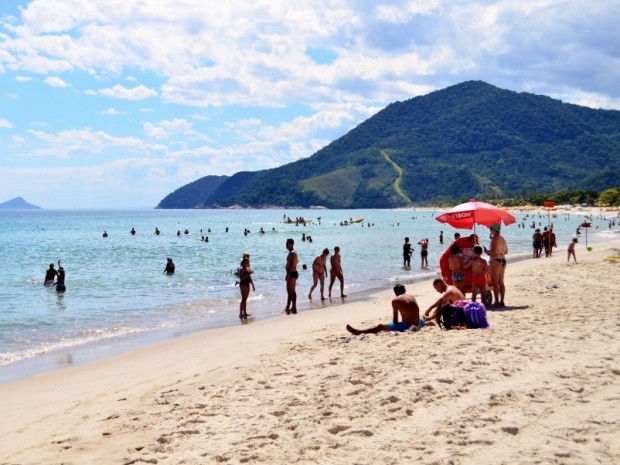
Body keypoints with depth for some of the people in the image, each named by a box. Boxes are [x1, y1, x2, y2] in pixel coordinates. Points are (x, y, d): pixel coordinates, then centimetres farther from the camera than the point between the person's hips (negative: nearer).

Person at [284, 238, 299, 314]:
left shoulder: (292, 253, -17)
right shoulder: (293, 253, 15)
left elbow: (291, 265, -24)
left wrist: (288, 274, -26)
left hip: (292, 274, -11)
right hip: (293, 273, 11)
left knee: (290, 291, -9)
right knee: (293, 291, 13)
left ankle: (288, 308, -9)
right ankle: (293, 308, 18)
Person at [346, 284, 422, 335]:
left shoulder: (395, 300, -3)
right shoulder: (412, 297, 13)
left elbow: (395, 318, 1)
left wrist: (395, 326, 18)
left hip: (406, 326, -4)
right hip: (417, 324, 4)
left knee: (380, 327, 6)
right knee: (421, 320, 43)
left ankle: (358, 332, 8)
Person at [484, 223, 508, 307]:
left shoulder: (495, 238, -14)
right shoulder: (502, 238, 14)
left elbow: (494, 251, -23)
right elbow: (506, 252, 21)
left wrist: (487, 251, -7)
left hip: (495, 261, -9)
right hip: (503, 260, 9)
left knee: (495, 283, -6)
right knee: (501, 282, 13)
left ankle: (496, 302, -8)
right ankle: (502, 301, 15)